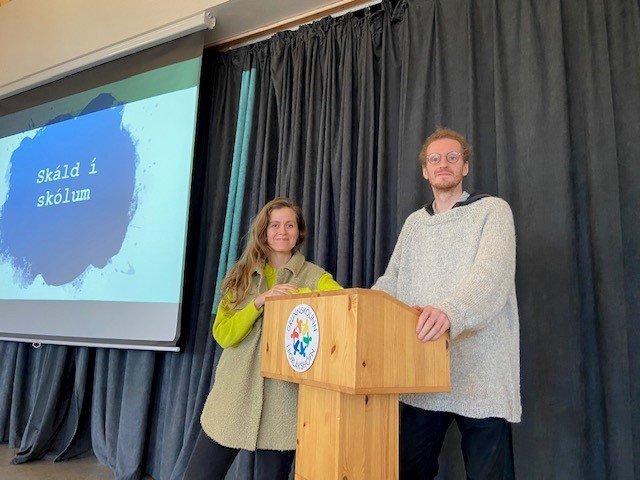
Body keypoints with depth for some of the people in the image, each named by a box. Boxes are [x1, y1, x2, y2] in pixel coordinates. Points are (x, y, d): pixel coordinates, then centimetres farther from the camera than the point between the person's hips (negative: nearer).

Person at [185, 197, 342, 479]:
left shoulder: (315, 277, 2)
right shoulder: (241, 276, 8)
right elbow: (223, 335, -2)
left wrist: (300, 294, -25)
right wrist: (259, 301, -15)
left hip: (283, 401, -2)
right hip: (234, 396, 2)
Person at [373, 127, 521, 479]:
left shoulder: (492, 210, 1)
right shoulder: (414, 222, 18)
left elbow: (492, 275, -17)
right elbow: (390, 283, 16)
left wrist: (450, 311, -35)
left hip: (480, 374, -4)